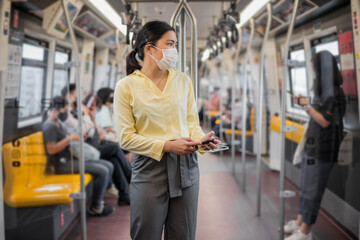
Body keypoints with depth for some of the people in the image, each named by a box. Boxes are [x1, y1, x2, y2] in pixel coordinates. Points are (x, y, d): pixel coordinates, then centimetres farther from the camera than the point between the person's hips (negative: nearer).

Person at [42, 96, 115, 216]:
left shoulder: (57, 124, 19)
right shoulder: (49, 126, -12)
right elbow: (51, 149, -22)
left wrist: (78, 138, 8)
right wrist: (70, 138, -21)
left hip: (71, 159, 10)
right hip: (63, 164, -10)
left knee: (109, 166, 3)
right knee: (102, 171, -22)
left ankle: (99, 199, 7)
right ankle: (96, 206, -8)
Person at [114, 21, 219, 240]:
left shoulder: (183, 80, 7)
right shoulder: (126, 86, -4)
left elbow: (192, 121, 10)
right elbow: (126, 137, -8)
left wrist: (200, 139, -12)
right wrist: (167, 146, -16)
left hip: (186, 166, 4)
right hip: (149, 167, -3)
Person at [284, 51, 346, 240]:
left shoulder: (333, 93, -16)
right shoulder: (324, 91, 11)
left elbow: (324, 121, -19)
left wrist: (307, 105, -14)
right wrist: (305, 104, 8)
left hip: (322, 150, -9)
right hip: (312, 146, 9)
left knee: (312, 191, -1)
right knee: (306, 187, 17)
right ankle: (299, 222, 29)